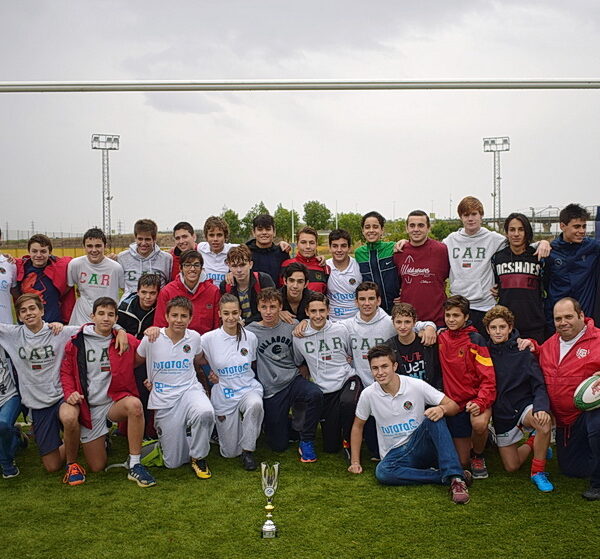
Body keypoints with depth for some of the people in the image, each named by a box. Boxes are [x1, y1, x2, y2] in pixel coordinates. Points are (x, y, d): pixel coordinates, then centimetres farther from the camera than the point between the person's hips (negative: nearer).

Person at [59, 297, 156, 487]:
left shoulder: (126, 341, 2)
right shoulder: (76, 343, 0)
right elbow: (66, 371, 7)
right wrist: (70, 393, -12)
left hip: (115, 402, 1)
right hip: (87, 406, -1)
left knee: (134, 404, -36)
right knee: (97, 467, -11)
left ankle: (135, 466, -25)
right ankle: (71, 463, 25)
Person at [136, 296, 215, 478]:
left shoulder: (195, 338, 0)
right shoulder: (151, 339, -6)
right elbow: (135, 363, 11)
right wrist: (148, 380, 3)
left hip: (190, 390, 1)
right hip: (164, 399, -1)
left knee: (205, 413, -37)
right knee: (174, 463, -2)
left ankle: (199, 457, -10)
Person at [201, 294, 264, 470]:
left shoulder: (250, 337, -1)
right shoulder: (209, 339, -9)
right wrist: (211, 374, -9)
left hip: (249, 389, 1)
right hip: (224, 395, -1)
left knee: (255, 404, -38)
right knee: (230, 453, 1)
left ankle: (248, 450, -15)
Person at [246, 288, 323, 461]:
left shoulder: (291, 327, 3)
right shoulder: (251, 331, -4)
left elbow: (299, 360, 7)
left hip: (293, 380, 1)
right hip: (271, 390, -1)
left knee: (316, 394, -34)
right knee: (279, 446, 0)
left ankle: (306, 441, -11)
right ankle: (284, 420, 37)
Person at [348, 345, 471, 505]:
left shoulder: (416, 385, -6)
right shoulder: (368, 394, -2)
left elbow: (453, 405, -4)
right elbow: (357, 426, 12)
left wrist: (442, 409, -28)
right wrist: (355, 462, 9)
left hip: (421, 446, 0)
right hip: (394, 454, 1)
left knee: (434, 418, -30)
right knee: (382, 472, -35)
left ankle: (455, 477, -36)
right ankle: (443, 476, -25)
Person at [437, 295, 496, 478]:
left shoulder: (475, 340, -11)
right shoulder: (441, 338, 2)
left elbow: (488, 378, -15)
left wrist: (480, 403, -29)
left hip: (476, 398, -4)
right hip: (454, 403, 4)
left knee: (479, 423, -39)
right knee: (461, 461, 7)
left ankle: (478, 456, -7)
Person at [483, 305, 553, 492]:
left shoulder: (523, 354, -7)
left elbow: (539, 386, -12)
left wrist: (541, 408, -31)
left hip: (524, 405, -2)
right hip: (501, 414, 2)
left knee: (544, 421, -37)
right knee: (511, 467, 2)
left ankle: (538, 471, -15)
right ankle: (532, 443, 33)